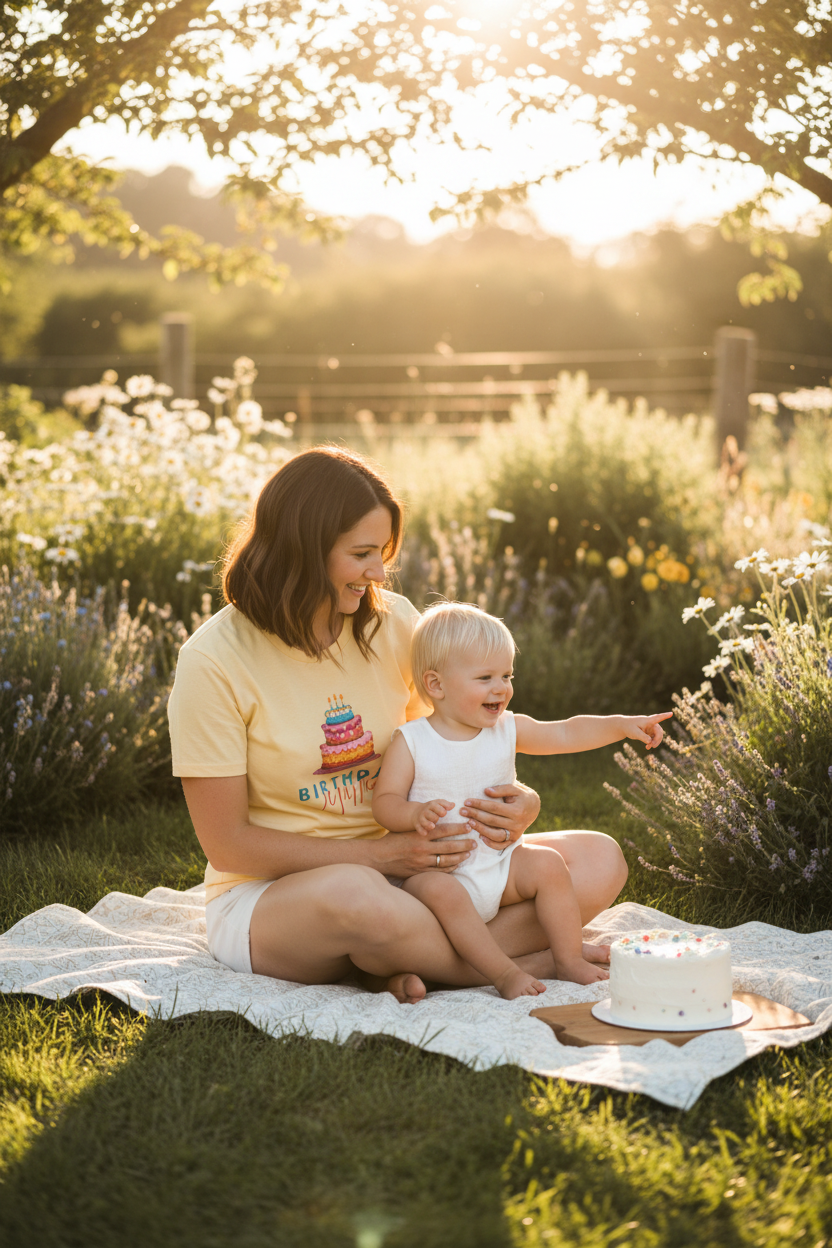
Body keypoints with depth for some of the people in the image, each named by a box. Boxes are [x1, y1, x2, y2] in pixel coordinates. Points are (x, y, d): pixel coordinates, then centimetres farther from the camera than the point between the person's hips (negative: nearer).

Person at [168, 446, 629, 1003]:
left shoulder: (395, 621, -1)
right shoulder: (214, 660, -14)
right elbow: (228, 845, -12)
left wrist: (515, 803, -13)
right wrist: (379, 855, -21)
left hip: (401, 869, 5)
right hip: (266, 895, -5)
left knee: (599, 859, -11)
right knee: (356, 894, -42)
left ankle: (400, 967, -22)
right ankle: (520, 962, -16)